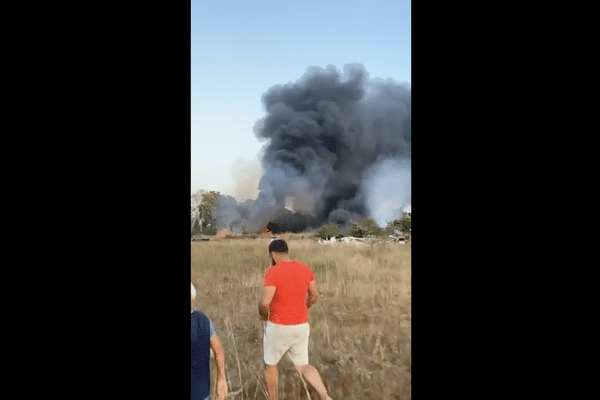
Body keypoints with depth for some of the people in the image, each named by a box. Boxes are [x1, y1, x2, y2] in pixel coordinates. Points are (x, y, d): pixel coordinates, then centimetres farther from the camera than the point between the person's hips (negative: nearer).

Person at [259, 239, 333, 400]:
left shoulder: (272, 272, -19)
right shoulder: (305, 269, 0)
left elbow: (265, 302, -25)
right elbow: (314, 295, 9)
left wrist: (263, 314, -1)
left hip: (278, 327, -5)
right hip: (300, 326, 5)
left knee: (270, 363, 20)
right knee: (303, 367, 16)